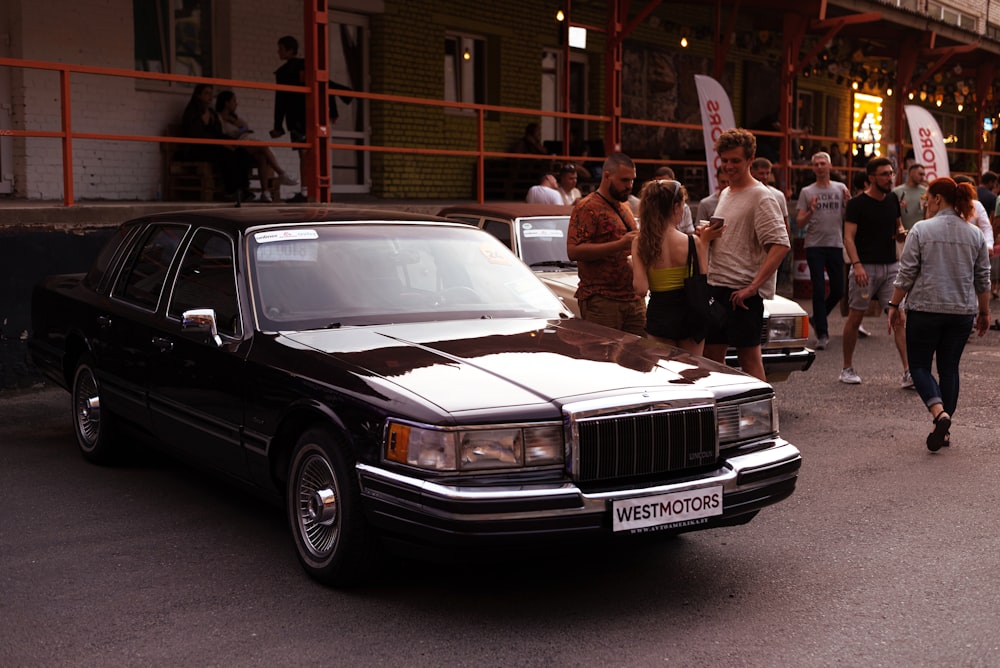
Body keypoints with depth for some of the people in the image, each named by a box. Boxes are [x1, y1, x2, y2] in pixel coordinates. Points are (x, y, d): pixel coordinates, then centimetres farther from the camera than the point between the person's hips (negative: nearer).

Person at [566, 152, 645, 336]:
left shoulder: (624, 206, 21)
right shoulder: (588, 207, -7)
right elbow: (574, 251, -20)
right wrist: (620, 244, -23)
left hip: (634, 298, 8)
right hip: (601, 301, -8)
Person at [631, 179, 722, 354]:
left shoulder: (640, 243, -9)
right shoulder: (693, 242, -11)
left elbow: (641, 289, -16)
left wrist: (633, 267, 4)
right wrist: (705, 243, 0)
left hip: (659, 314, 0)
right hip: (690, 314, 0)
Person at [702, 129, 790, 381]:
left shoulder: (761, 196, -10)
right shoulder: (724, 194, 17)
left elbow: (780, 245, -19)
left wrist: (753, 286, -23)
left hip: (742, 292, -9)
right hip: (716, 286, 9)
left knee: (749, 359, -5)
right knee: (711, 356, 11)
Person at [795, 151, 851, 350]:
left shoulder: (840, 189, 8)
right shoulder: (807, 192, 4)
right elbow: (799, 223, 1)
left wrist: (849, 202, -13)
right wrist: (810, 211, -17)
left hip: (835, 245, 2)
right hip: (815, 246, -2)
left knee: (838, 290, 7)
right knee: (819, 290, -5)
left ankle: (818, 318, 30)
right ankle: (822, 334, -2)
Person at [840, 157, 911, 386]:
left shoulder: (892, 200, 10)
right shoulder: (857, 203, -6)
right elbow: (848, 238, -11)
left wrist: (901, 233, -1)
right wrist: (857, 264, -24)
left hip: (891, 266, 5)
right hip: (865, 267, -4)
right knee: (855, 318, 4)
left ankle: (908, 372, -6)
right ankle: (847, 369, 18)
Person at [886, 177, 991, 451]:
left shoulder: (921, 230, -7)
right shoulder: (974, 234, 6)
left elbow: (906, 274, -8)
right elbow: (983, 279, 10)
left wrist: (894, 305, 0)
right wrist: (984, 312, 19)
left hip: (925, 310, -4)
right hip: (962, 312, 4)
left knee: (919, 365, 6)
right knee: (949, 368, 12)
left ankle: (940, 413, -16)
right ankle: (944, 430, 14)